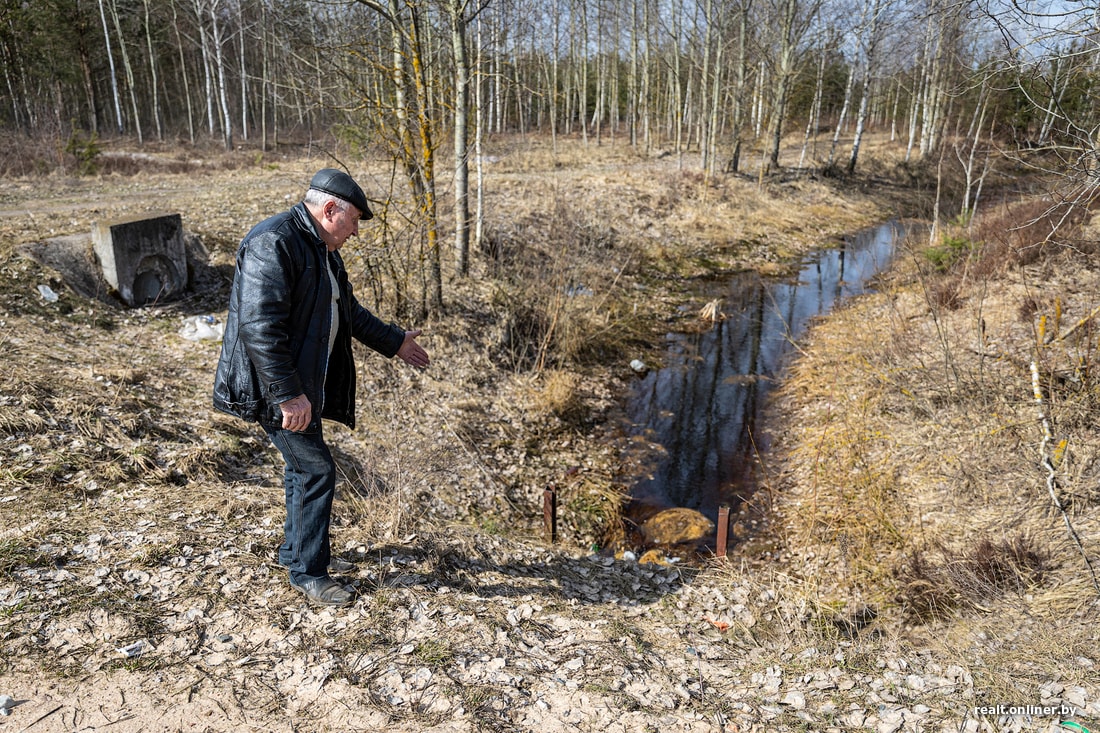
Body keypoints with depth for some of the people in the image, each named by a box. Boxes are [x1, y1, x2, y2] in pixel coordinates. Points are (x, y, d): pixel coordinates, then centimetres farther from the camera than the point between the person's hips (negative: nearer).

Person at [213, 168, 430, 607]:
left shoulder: (322, 249, 12)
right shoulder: (273, 244, -21)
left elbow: (348, 311, 25)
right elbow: (259, 327, -28)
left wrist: (393, 342, 29)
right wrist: (288, 394, -29)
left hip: (303, 382, 10)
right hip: (274, 386, -10)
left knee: (303, 466, 19)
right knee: (317, 469, -6)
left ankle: (295, 549, 37)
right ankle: (307, 572, 9)